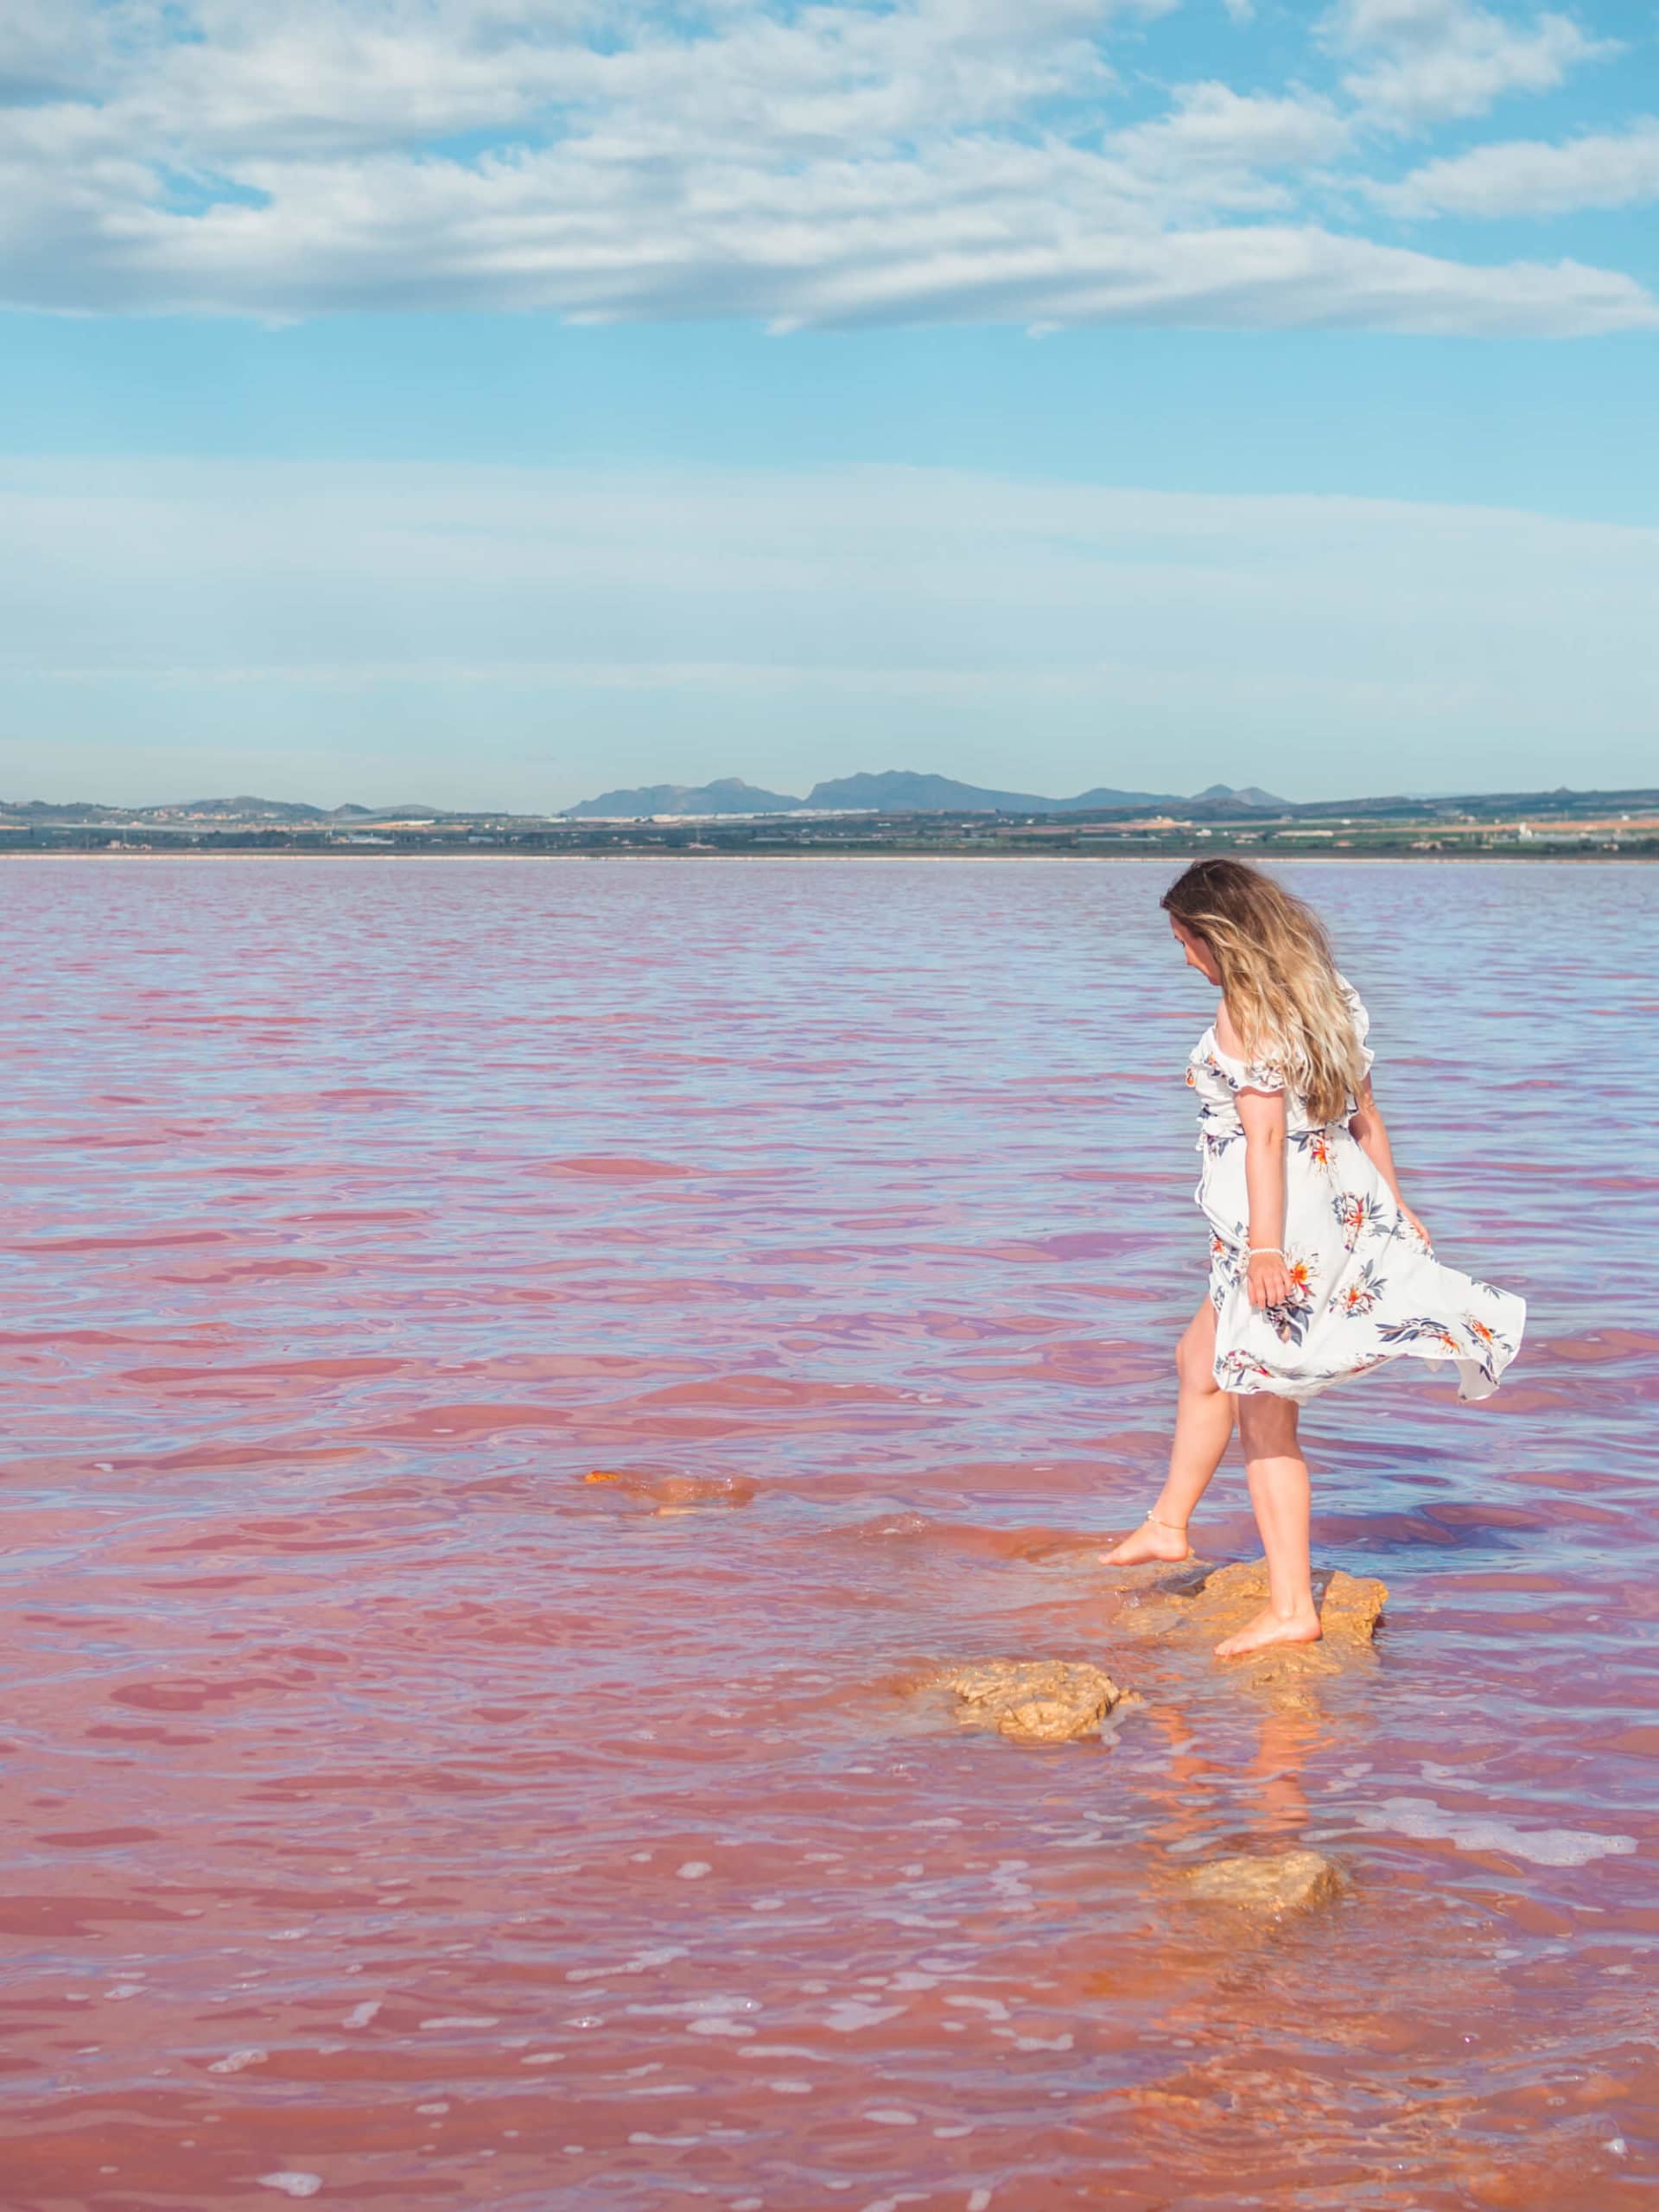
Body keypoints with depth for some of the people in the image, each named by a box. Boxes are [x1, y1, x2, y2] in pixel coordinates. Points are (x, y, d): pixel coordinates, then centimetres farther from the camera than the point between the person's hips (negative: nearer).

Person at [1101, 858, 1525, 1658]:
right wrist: (1393, 1206, 20)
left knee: (1264, 1414, -1)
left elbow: (1264, 1134, -21)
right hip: (1341, 1204, 9)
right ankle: (1168, 1524, 37)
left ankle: (1290, 1606, 2)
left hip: (1278, 1222, -9)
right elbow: (1363, 1112, 15)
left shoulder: (1246, 1010, -15)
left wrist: (1264, 1249, -23)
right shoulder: (1325, 992, 11)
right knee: (1201, 1361, 26)